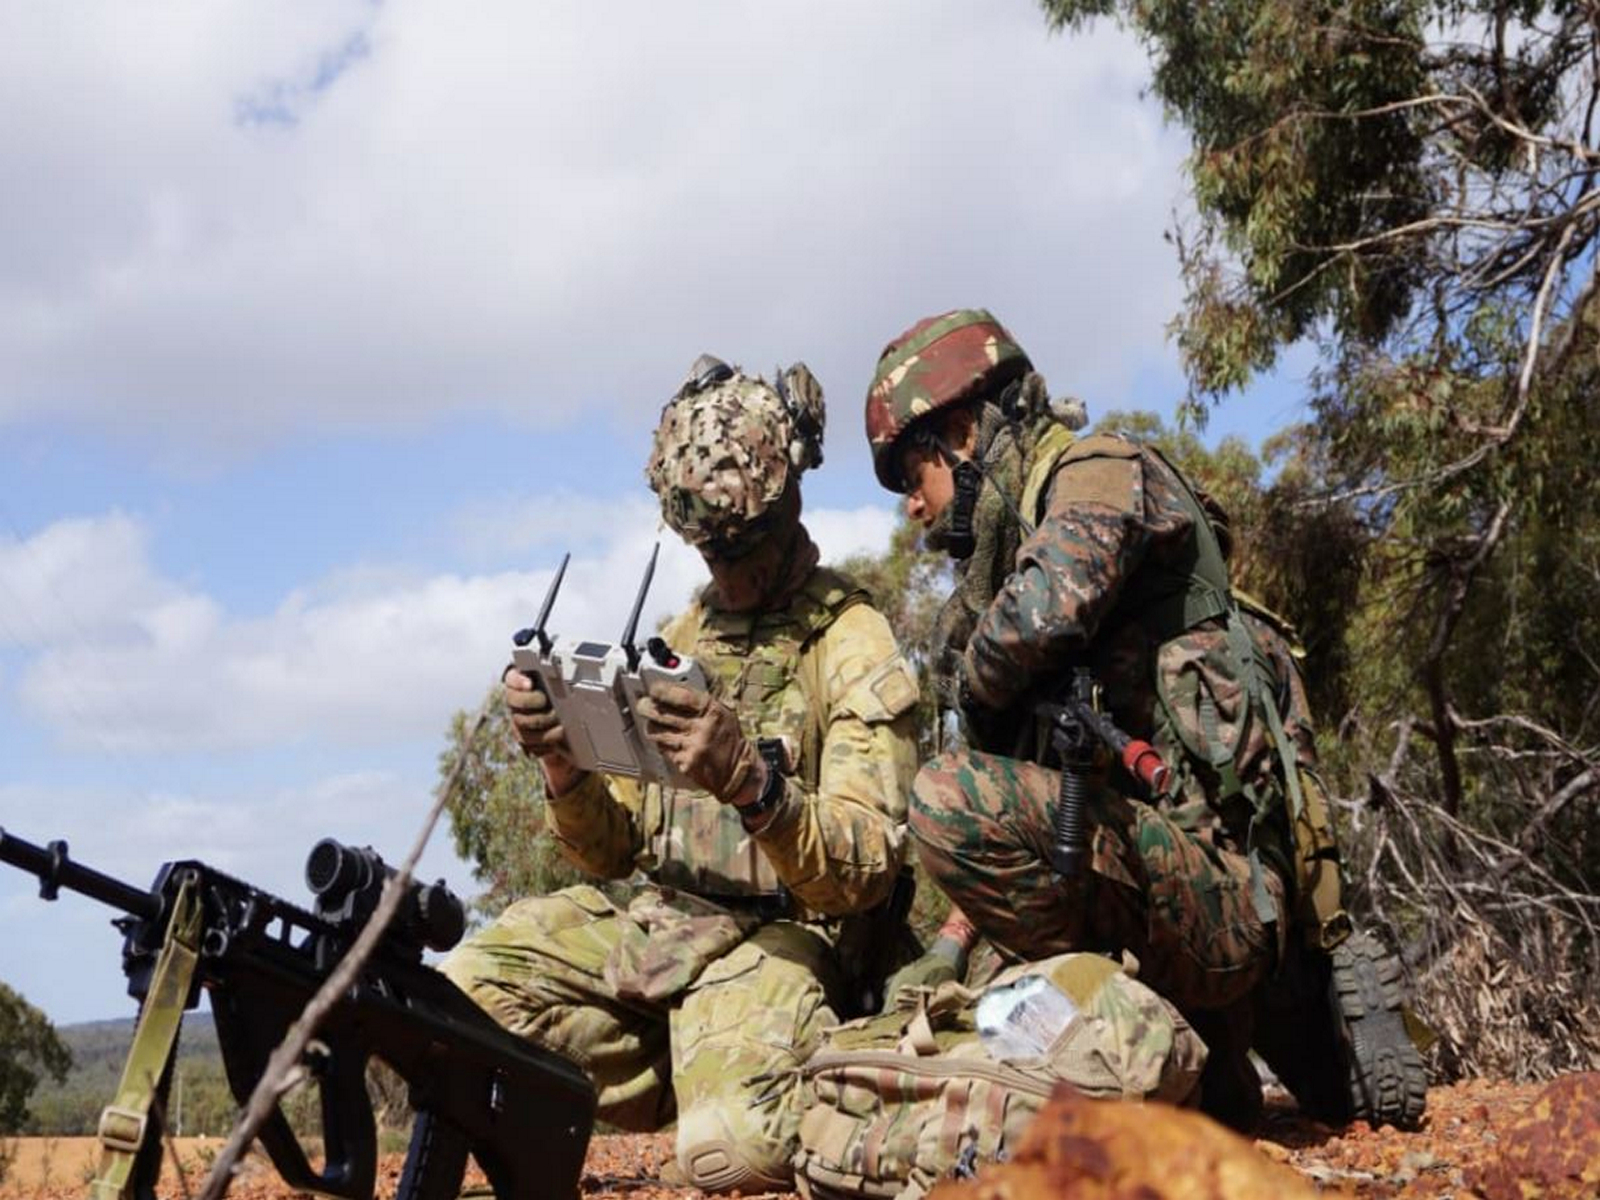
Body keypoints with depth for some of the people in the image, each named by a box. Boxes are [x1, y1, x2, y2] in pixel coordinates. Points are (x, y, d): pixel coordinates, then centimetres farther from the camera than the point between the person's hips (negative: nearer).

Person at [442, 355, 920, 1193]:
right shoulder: (681, 640, 14)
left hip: (779, 939, -5)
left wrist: (749, 779, -33)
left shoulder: (852, 645, -5)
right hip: (655, 926, 6)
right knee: (465, 991, -16)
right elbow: (612, 852, 13)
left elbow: (866, 870, -15)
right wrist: (562, 763, -8)